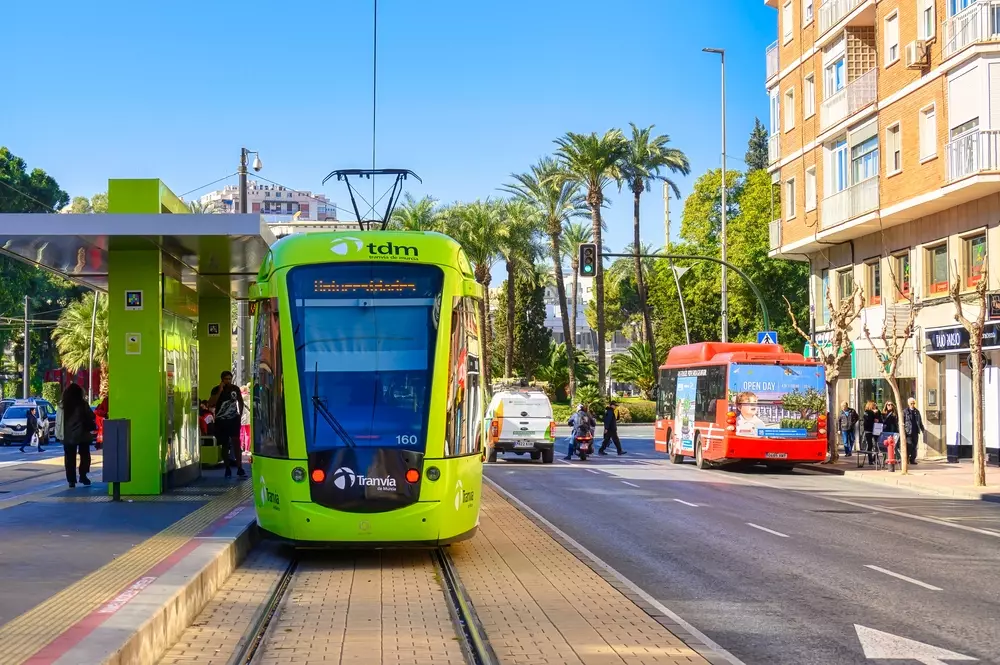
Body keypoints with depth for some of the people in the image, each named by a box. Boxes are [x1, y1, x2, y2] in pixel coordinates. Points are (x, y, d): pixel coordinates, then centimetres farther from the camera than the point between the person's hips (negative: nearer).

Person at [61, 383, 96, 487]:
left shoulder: (63, 405, -1)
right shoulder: (82, 404, -7)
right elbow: (92, 416, -4)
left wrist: (61, 434, 3)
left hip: (68, 436, 2)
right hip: (82, 435, -2)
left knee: (70, 458, 7)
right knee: (85, 455, 12)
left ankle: (71, 480, 6)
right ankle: (83, 475, 1)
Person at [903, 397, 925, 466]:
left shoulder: (917, 411, 16)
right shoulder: (905, 411, 0)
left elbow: (920, 422, 22)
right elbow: (902, 422, -4)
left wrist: (923, 430, 18)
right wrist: (903, 430, -12)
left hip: (915, 432, 5)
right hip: (908, 431, -5)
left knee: (914, 446, 5)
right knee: (909, 445, -12)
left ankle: (913, 459, 9)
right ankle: (906, 459, -6)